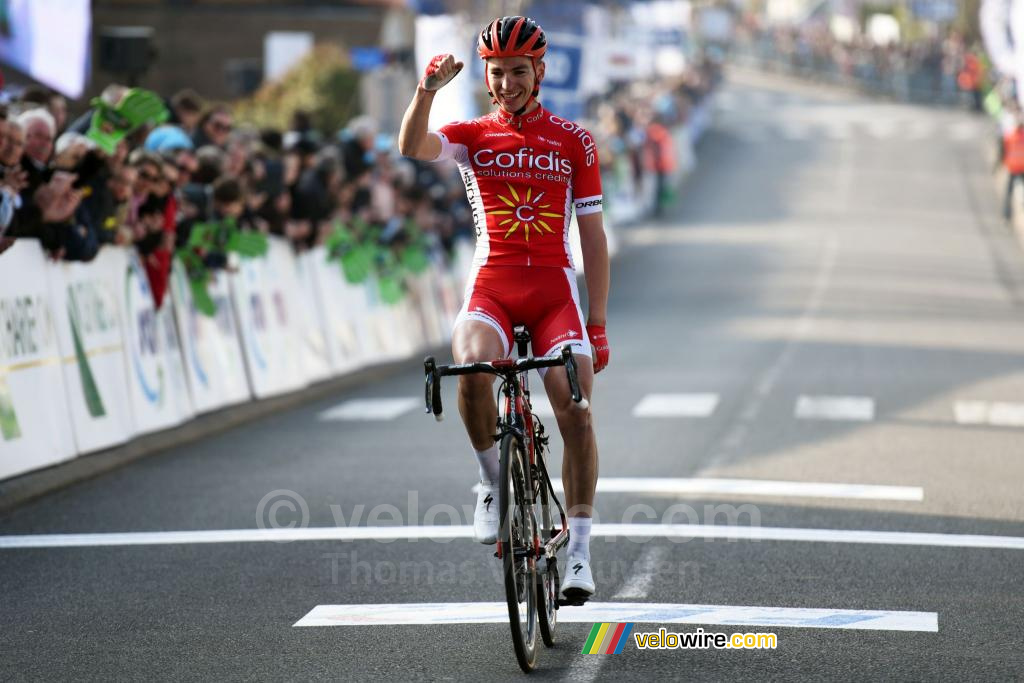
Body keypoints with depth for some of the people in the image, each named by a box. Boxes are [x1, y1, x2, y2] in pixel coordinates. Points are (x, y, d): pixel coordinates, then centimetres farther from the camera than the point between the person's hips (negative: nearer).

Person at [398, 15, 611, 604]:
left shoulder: (574, 142, 7)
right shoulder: (471, 136, 7)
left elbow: (593, 236, 7)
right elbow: (412, 147, -15)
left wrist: (599, 325, 2)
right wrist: (427, 91, -33)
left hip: (554, 287, 0)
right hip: (492, 286, 0)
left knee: (575, 408, -17)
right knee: (472, 365, -32)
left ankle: (579, 550, -7)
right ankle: (493, 481, -7)